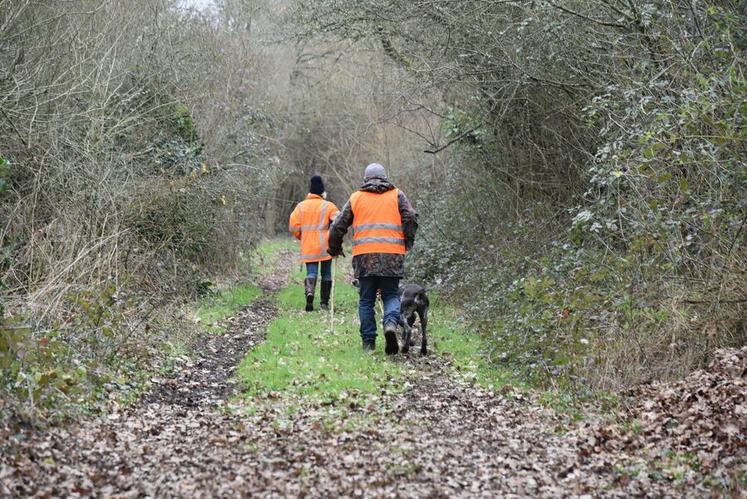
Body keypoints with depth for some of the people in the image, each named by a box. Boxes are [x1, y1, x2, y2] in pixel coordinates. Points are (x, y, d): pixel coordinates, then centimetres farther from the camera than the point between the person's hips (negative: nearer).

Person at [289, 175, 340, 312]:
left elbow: (293, 226, 1)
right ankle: (324, 302, 12)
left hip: (308, 248, 1)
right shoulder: (328, 206, -3)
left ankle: (310, 291, -29)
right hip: (325, 247, -1)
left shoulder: (301, 206, 5)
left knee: (311, 272, 1)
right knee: (326, 273, 11)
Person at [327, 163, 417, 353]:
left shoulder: (355, 197, 13)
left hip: (364, 256, 1)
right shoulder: (397, 195, 11)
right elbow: (411, 218, -1)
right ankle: (391, 323, -18)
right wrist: (407, 244, 13)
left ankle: (368, 342, 5)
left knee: (366, 300, 9)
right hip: (392, 255, 0)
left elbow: (338, 225, 13)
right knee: (391, 295, 10)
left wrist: (334, 248, 27)